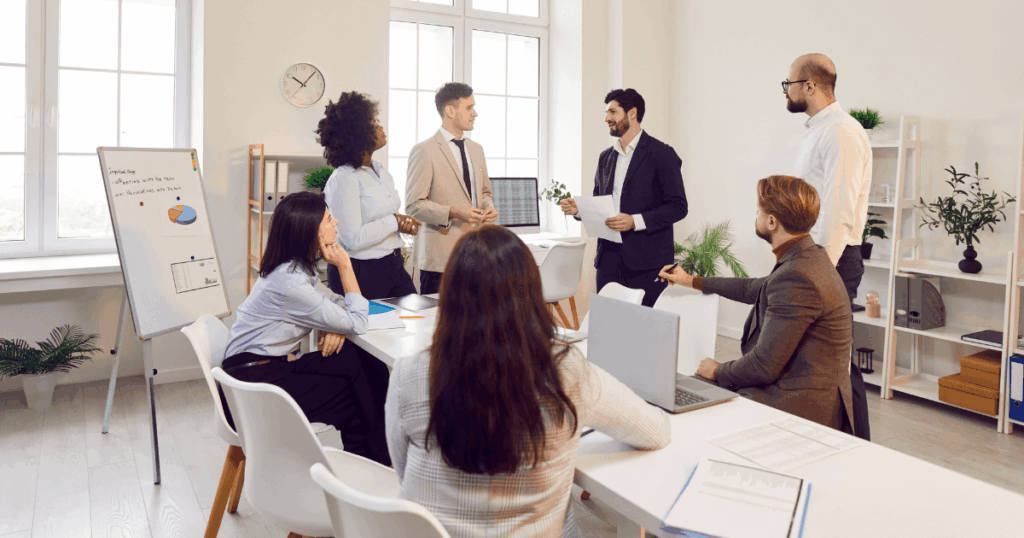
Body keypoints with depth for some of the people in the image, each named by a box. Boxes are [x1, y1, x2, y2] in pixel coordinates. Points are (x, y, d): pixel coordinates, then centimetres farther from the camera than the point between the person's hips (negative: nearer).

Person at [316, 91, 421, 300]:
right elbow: (353, 238, -23)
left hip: (394, 266, 8)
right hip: (361, 273, -8)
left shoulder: (381, 171, 11)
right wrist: (393, 221, -15)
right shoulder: (344, 179, -16)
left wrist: (404, 224, -1)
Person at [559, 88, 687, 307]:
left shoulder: (661, 153, -3)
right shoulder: (606, 157, 17)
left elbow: (678, 206, -8)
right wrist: (578, 209, 2)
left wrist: (635, 221, -18)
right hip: (609, 257, 6)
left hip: (647, 261, -5)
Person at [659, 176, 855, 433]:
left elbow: (763, 366, -23)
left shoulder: (796, 278, -25)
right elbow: (756, 289, 27)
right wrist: (693, 281, 35)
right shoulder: (809, 257, 8)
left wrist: (717, 371, -3)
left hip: (802, 408, -9)